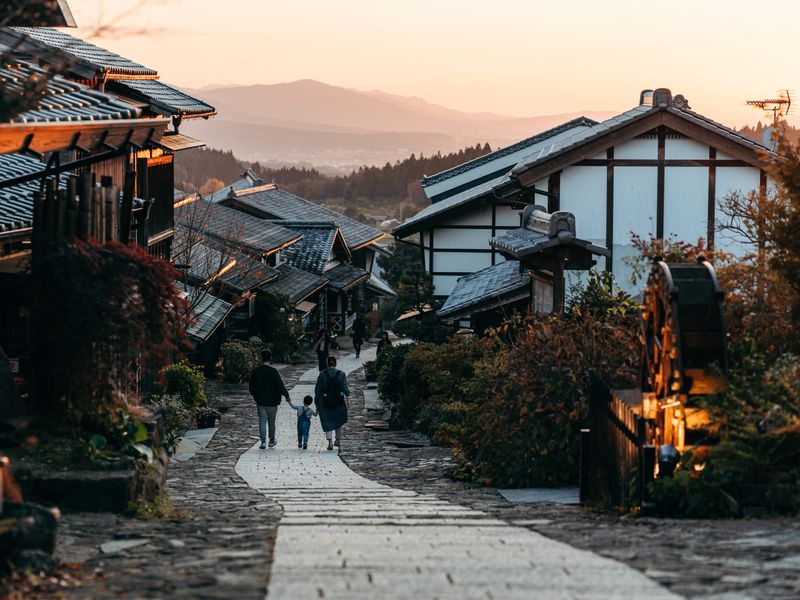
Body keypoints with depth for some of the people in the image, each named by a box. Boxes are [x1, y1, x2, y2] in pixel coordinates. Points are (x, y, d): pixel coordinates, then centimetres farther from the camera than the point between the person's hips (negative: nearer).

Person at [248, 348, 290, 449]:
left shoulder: (255, 371, -2)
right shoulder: (273, 371, -13)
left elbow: (251, 387, 7)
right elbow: (280, 385, -13)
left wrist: (255, 396, 23)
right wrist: (286, 395, 1)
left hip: (260, 402, 1)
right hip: (272, 402, -1)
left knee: (262, 421, 1)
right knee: (271, 422, 13)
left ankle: (263, 441, -13)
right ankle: (272, 441, 23)